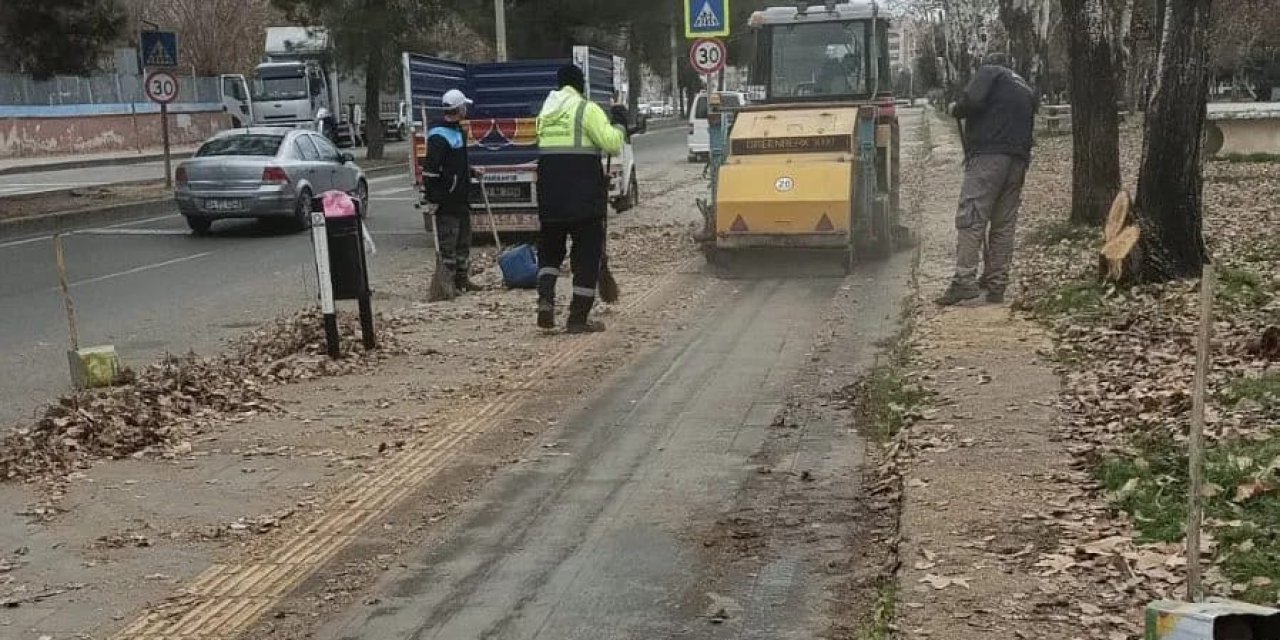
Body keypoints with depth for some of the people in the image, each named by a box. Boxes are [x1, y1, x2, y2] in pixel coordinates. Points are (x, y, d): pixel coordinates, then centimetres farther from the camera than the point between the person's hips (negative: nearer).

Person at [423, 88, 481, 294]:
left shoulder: (458, 132, 14)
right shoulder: (439, 136, -17)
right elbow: (431, 169, -21)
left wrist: (471, 170, 19)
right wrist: (432, 198, -22)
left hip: (461, 198, 10)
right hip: (447, 202, -10)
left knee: (464, 241, 16)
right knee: (448, 244, -5)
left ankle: (463, 279, 26)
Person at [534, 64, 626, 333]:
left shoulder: (546, 111, 13)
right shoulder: (586, 109, -7)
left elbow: (547, 145, 14)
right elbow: (611, 143, -16)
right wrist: (619, 130, 5)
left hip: (550, 191, 5)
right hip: (583, 190, -5)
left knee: (550, 246, 19)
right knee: (587, 250, 3)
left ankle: (545, 298, -3)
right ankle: (578, 318, 3)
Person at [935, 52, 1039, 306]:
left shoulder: (989, 72, 7)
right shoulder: (1027, 90, 29)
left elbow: (972, 101, -12)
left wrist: (956, 109, 7)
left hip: (988, 154, -7)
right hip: (1019, 160, 7)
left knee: (970, 219, -12)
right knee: (1004, 224, 9)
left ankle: (964, 281, -22)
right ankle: (996, 285, 8)